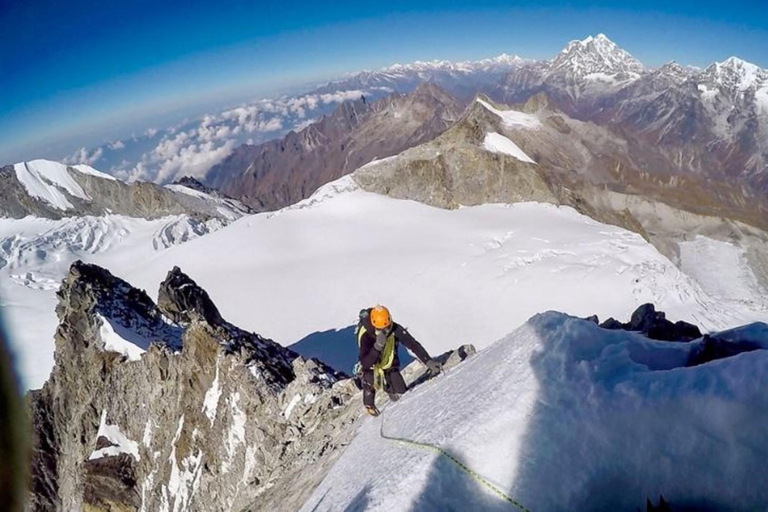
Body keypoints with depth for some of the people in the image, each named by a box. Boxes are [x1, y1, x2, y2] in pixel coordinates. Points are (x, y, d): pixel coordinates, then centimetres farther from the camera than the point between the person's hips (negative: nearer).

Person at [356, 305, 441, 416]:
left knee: (401, 394, -5)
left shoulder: (395, 329, -29)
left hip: (390, 365, 1)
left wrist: (429, 361, -37)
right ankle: (369, 405, 14)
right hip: (372, 366, -1)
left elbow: (414, 345, -27)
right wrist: (378, 346, -51)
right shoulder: (365, 335, -35)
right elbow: (365, 363, -39)